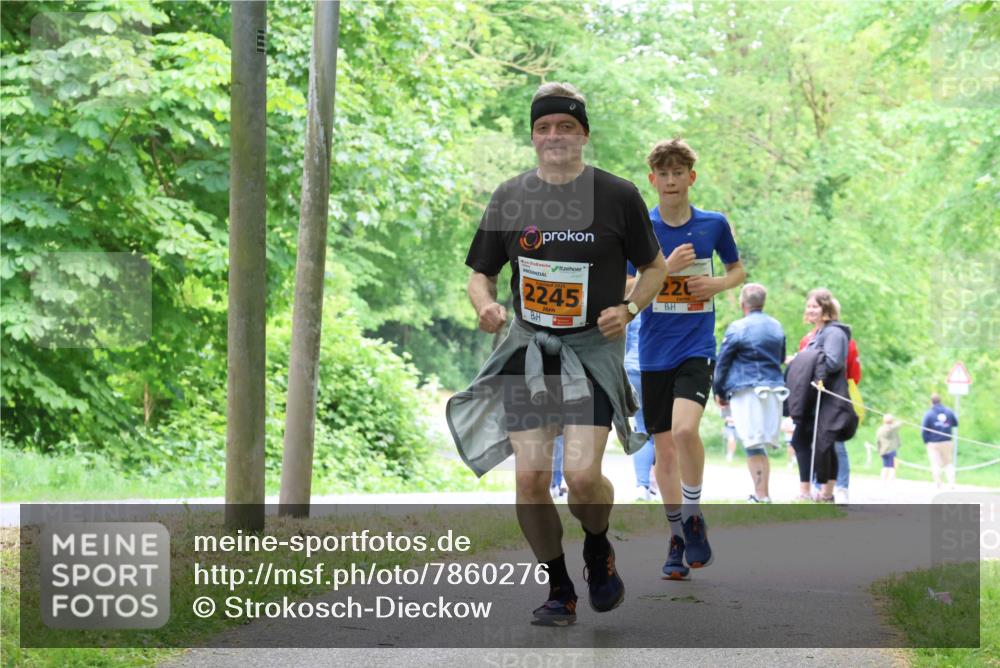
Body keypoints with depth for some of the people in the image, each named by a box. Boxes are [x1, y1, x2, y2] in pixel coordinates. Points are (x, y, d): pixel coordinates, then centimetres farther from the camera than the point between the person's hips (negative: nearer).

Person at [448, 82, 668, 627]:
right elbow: (481, 273, 13)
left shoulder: (618, 196, -1)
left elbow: (655, 267, 10)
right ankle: (559, 590, 14)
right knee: (530, 478, -6)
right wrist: (485, 305, -9)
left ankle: (599, 549, 18)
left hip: (593, 349, -2)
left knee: (582, 475, -16)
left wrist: (628, 308, -9)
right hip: (527, 348, 3)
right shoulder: (510, 197, 5)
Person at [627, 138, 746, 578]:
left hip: (697, 348, -2)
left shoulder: (714, 224, 3)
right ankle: (678, 537, 20)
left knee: (684, 429, -24)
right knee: (664, 448, 6)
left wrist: (719, 284, -4)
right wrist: (667, 267, -16)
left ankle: (694, 516, -3)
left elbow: (737, 269, 18)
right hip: (654, 354, 2)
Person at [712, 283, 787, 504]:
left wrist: (719, 392, 8)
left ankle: (761, 495, -11)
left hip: (746, 390, -6)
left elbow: (722, 363, -1)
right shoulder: (777, 327, 12)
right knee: (762, 445, 12)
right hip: (775, 390, 6)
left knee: (753, 445, -6)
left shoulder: (737, 328, -6)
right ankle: (762, 492, 12)